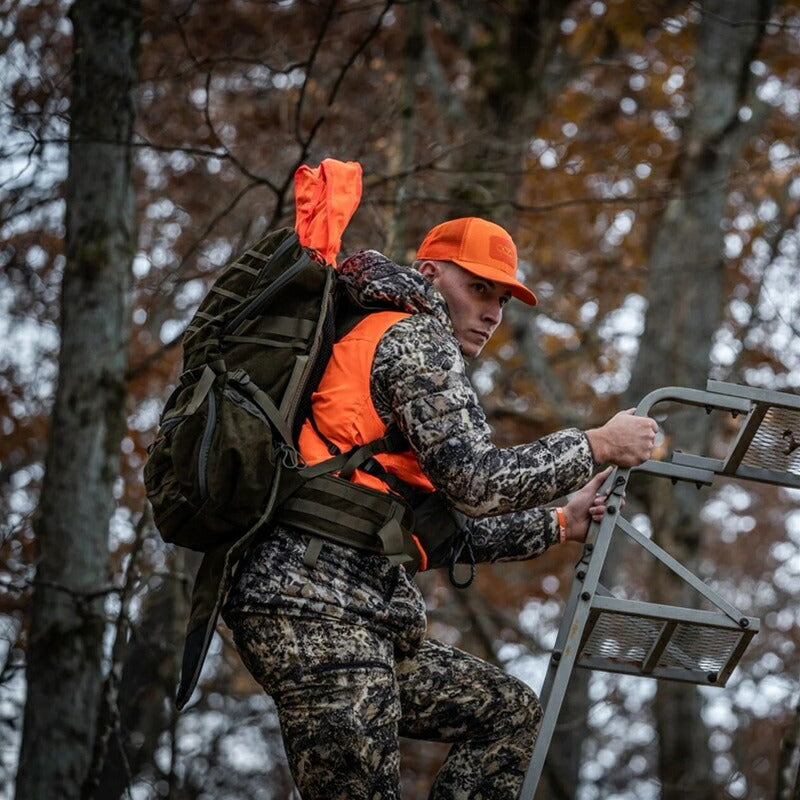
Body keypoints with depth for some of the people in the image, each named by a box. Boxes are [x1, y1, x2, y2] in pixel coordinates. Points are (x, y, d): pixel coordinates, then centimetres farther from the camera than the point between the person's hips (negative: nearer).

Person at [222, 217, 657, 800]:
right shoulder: (417, 339, -2)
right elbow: (477, 483, -15)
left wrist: (560, 524, 26)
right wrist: (596, 446, -5)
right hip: (317, 608, -10)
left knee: (511, 711, 16)